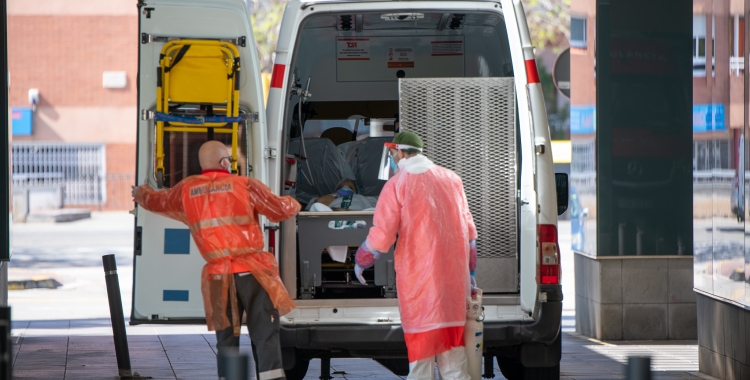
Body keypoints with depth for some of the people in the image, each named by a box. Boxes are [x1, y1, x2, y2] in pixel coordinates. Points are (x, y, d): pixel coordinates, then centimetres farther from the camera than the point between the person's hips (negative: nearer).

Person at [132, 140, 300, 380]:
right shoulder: (245, 185, -1)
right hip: (252, 272, -3)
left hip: (218, 277, 3)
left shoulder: (187, 190, 11)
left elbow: (158, 202, 30)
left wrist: (141, 194, 53)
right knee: (265, 335, -5)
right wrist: (293, 204, 28)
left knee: (226, 340, 12)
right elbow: (281, 210, 3)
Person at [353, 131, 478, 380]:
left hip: (417, 274, -4)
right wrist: (470, 269, 22)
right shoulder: (452, 180, 10)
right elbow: (468, 228, 14)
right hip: (453, 274, 4)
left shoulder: (397, 184, -6)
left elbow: (382, 236, -8)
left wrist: (361, 262, 9)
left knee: (421, 341, -1)